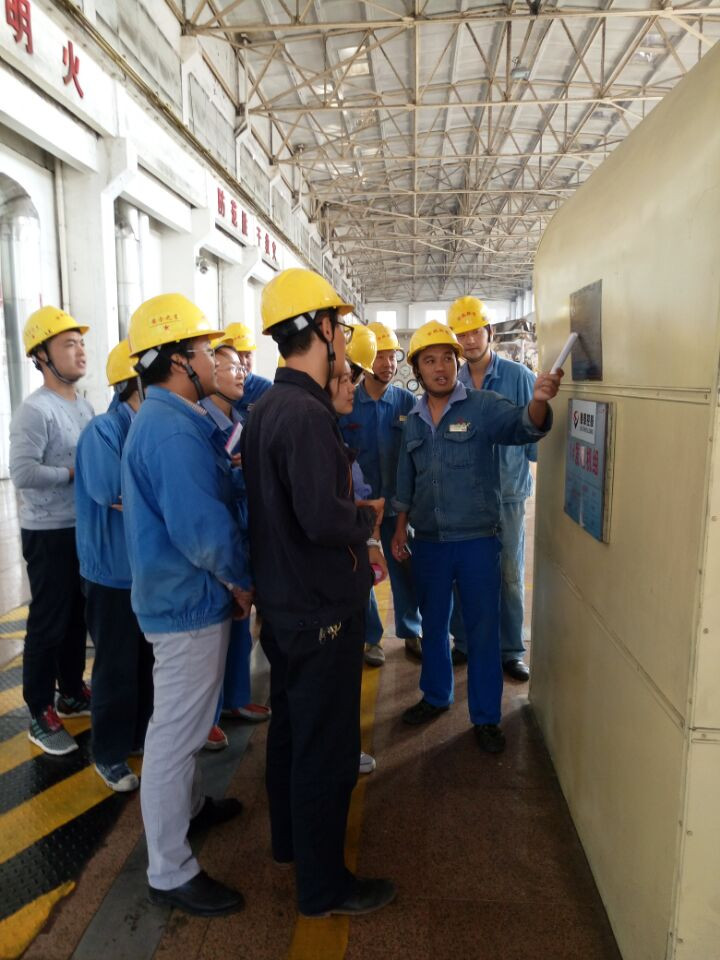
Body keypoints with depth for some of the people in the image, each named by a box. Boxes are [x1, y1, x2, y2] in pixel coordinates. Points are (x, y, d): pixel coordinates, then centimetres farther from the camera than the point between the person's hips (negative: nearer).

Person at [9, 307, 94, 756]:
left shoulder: (85, 407, 8)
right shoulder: (34, 411, -16)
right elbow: (23, 473, -25)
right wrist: (75, 473, -17)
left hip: (85, 528, 7)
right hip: (49, 534, -7)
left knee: (78, 617, 18)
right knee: (48, 624, 4)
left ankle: (72, 693, 35)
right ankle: (41, 715, 19)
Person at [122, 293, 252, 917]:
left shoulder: (166, 419, 10)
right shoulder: (174, 429, -25)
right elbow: (203, 528, -31)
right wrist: (241, 581, -15)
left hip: (183, 598, 11)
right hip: (191, 604, -11)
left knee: (185, 723, 26)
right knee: (175, 734, 4)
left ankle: (190, 806, 48)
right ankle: (170, 873, 21)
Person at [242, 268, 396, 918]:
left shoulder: (269, 407, 8)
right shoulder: (305, 414, -24)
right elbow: (323, 518, -31)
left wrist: (353, 537, 12)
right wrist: (369, 518, -11)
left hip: (285, 604, 10)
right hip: (322, 611, -10)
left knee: (291, 726, 24)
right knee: (327, 749, 7)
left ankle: (290, 840, 45)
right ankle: (323, 886, 27)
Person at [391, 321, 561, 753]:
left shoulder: (483, 406, -7)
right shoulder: (414, 421, 7)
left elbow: (524, 426, -25)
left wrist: (539, 400, -46)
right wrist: (400, 528, 16)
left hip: (477, 539, -4)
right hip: (428, 542, 5)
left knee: (483, 628, 6)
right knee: (433, 623, 18)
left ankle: (487, 716, 23)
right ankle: (436, 695, 40)